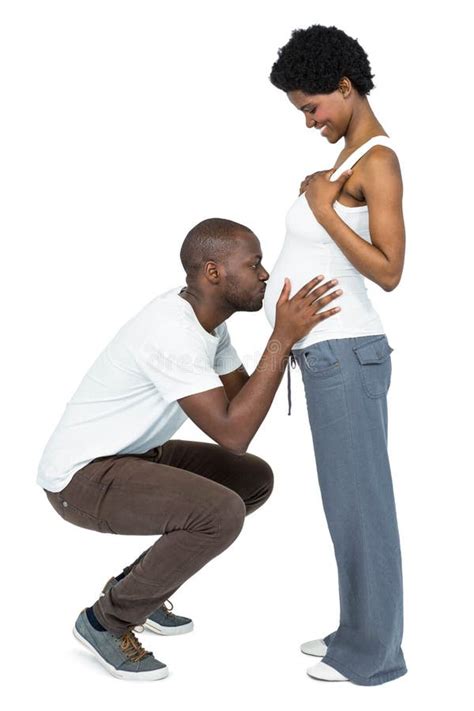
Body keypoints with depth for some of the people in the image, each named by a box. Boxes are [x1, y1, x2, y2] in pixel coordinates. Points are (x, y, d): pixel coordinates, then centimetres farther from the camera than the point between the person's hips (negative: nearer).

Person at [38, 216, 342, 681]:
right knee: (222, 513, -27)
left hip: (130, 458, 10)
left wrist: (290, 338, -6)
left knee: (255, 478, 12)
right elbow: (233, 432, -31)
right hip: (82, 477, -10)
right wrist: (283, 337, -30)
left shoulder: (205, 316, 2)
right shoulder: (172, 333, -29)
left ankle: (137, 586, 18)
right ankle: (107, 619, -5)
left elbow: (243, 402, 7)